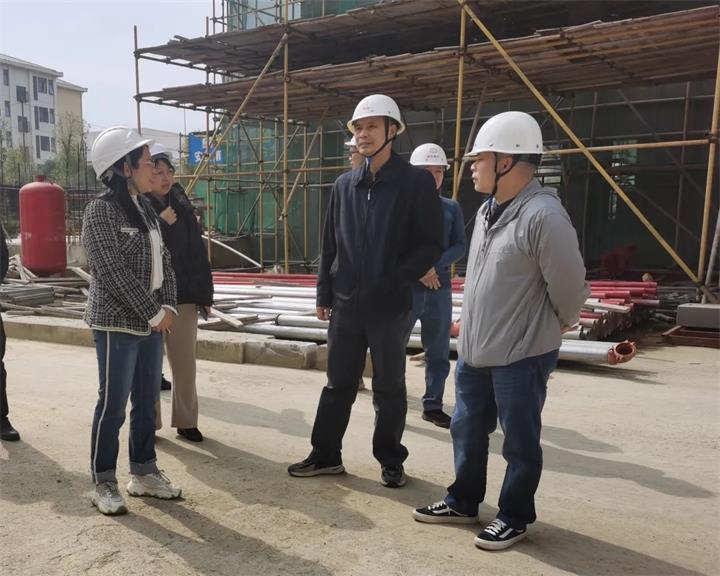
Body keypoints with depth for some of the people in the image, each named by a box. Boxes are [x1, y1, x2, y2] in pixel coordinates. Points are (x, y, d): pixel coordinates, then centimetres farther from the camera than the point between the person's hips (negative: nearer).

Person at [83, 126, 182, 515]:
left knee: (147, 402, 13)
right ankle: (104, 483, 15)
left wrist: (168, 306, -1)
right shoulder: (101, 211, -11)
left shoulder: (146, 209, 12)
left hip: (151, 324, 7)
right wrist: (154, 313, -15)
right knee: (113, 404, 1)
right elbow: (114, 273, -18)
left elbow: (164, 262, 12)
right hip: (118, 324, -7)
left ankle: (143, 473, 26)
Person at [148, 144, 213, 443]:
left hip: (183, 296, 3)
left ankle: (186, 421, 21)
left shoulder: (181, 205, 6)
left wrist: (204, 294, 3)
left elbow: (198, 252, 5)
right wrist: (161, 224, -20)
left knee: (185, 363, 8)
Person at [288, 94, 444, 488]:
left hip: (389, 305, -4)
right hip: (346, 303, 4)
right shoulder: (344, 185, 8)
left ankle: (391, 462, 24)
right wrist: (324, 294, 7)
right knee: (338, 384, 13)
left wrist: (396, 281, -15)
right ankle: (325, 455, 25)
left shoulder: (416, 182, -5)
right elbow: (330, 244, 11)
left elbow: (431, 245, -7)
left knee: (389, 387, 10)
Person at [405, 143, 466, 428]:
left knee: (438, 352, 8)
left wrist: (435, 266, -13)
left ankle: (433, 405, 20)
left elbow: (460, 246, 4)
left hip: (440, 288, 3)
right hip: (405, 287, -3)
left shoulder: (452, 208, 7)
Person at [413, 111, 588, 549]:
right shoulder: (487, 210, 8)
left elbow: (570, 288, -16)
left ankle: (515, 517, 28)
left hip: (521, 356, -8)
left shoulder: (543, 216, -22)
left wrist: (556, 325, 1)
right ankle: (464, 502, 36)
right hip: (474, 351, 9)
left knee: (520, 441, 9)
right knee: (467, 430, 19)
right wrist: (471, 329, 17)